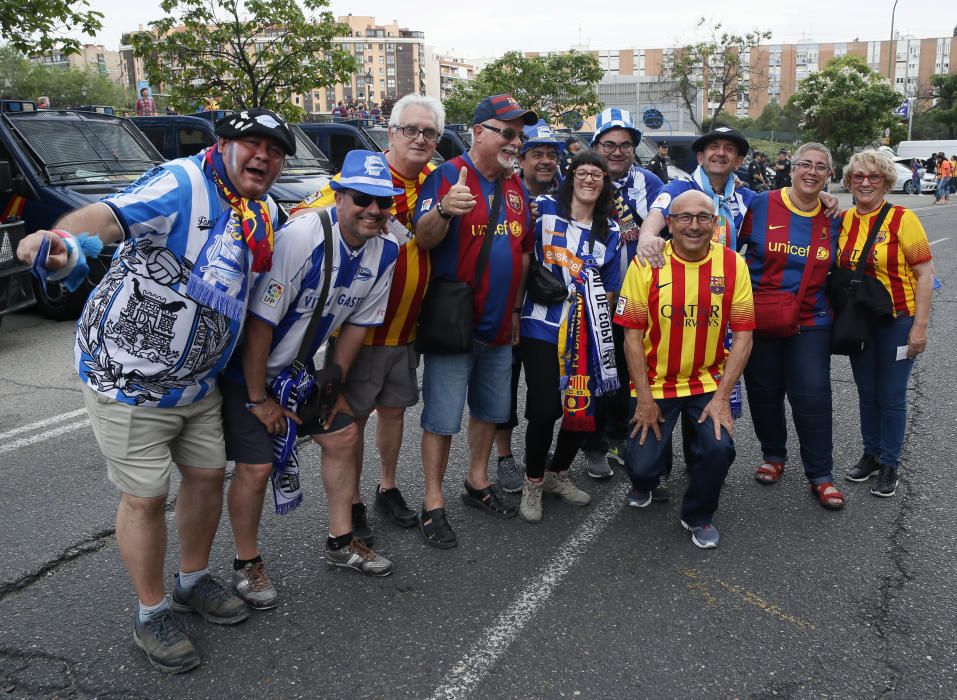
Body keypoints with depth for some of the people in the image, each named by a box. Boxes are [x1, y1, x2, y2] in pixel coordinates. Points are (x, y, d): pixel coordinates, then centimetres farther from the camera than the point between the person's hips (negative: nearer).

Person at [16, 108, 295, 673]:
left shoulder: (268, 216, 4)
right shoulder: (183, 183, -20)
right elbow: (113, 214, -39)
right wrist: (61, 238, -61)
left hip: (198, 381, 8)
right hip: (129, 377, -7)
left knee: (208, 474, 16)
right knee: (145, 497, 3)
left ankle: (194, 581, 40)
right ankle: (152, 613, 24)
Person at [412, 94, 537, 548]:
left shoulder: (516, 187, 11)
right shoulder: (448, 175, -11)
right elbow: (424, 239, -23)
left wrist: (514, 309, 14)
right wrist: (443, 210, -45)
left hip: (499, 326, 7)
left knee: (491, 409, 17)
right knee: (442, 417, 0)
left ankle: (477, 482, 35)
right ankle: (433, 503, 12)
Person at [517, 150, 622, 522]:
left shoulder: (610, 230, 11)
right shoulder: (544, 208, 0)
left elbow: (609, 288, 15)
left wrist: (601, 321, 7)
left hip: (586, 333, 4)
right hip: (542, 327, -4)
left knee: (585, 408, 3)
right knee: (545, 408, -8)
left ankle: (557, 474, 29)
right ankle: (533, 483, 16)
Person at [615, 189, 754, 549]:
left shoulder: (732, 264, -7)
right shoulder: (646, 264, -11)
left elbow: (743, 335, -5)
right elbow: (632, 334, -8)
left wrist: (722, 397, -12)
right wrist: (644, 398, -10)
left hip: (709, 381, 1)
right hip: (655, 382, -1)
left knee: (720, 448, -20)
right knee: (641, 464, -8)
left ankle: (698, 516, 13)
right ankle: (643, 483, 35)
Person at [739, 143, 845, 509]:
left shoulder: (833, 218, 3)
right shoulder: (761, 205, -6)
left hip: (810, 321, 1)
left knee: (813, 396, -2)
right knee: (764, 392, 10)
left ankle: (821, 475, 12)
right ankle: (773, 456, 33)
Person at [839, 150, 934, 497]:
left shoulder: (902, 219, -12)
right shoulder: (843, 220, 1)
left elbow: (925, 273, -12)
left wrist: (920, 326, -15)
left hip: (897, 320, -4)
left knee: (892, 396, 5)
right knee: (867, 393, 15)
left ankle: (889, 465, 20)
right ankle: (871, 454, 32)